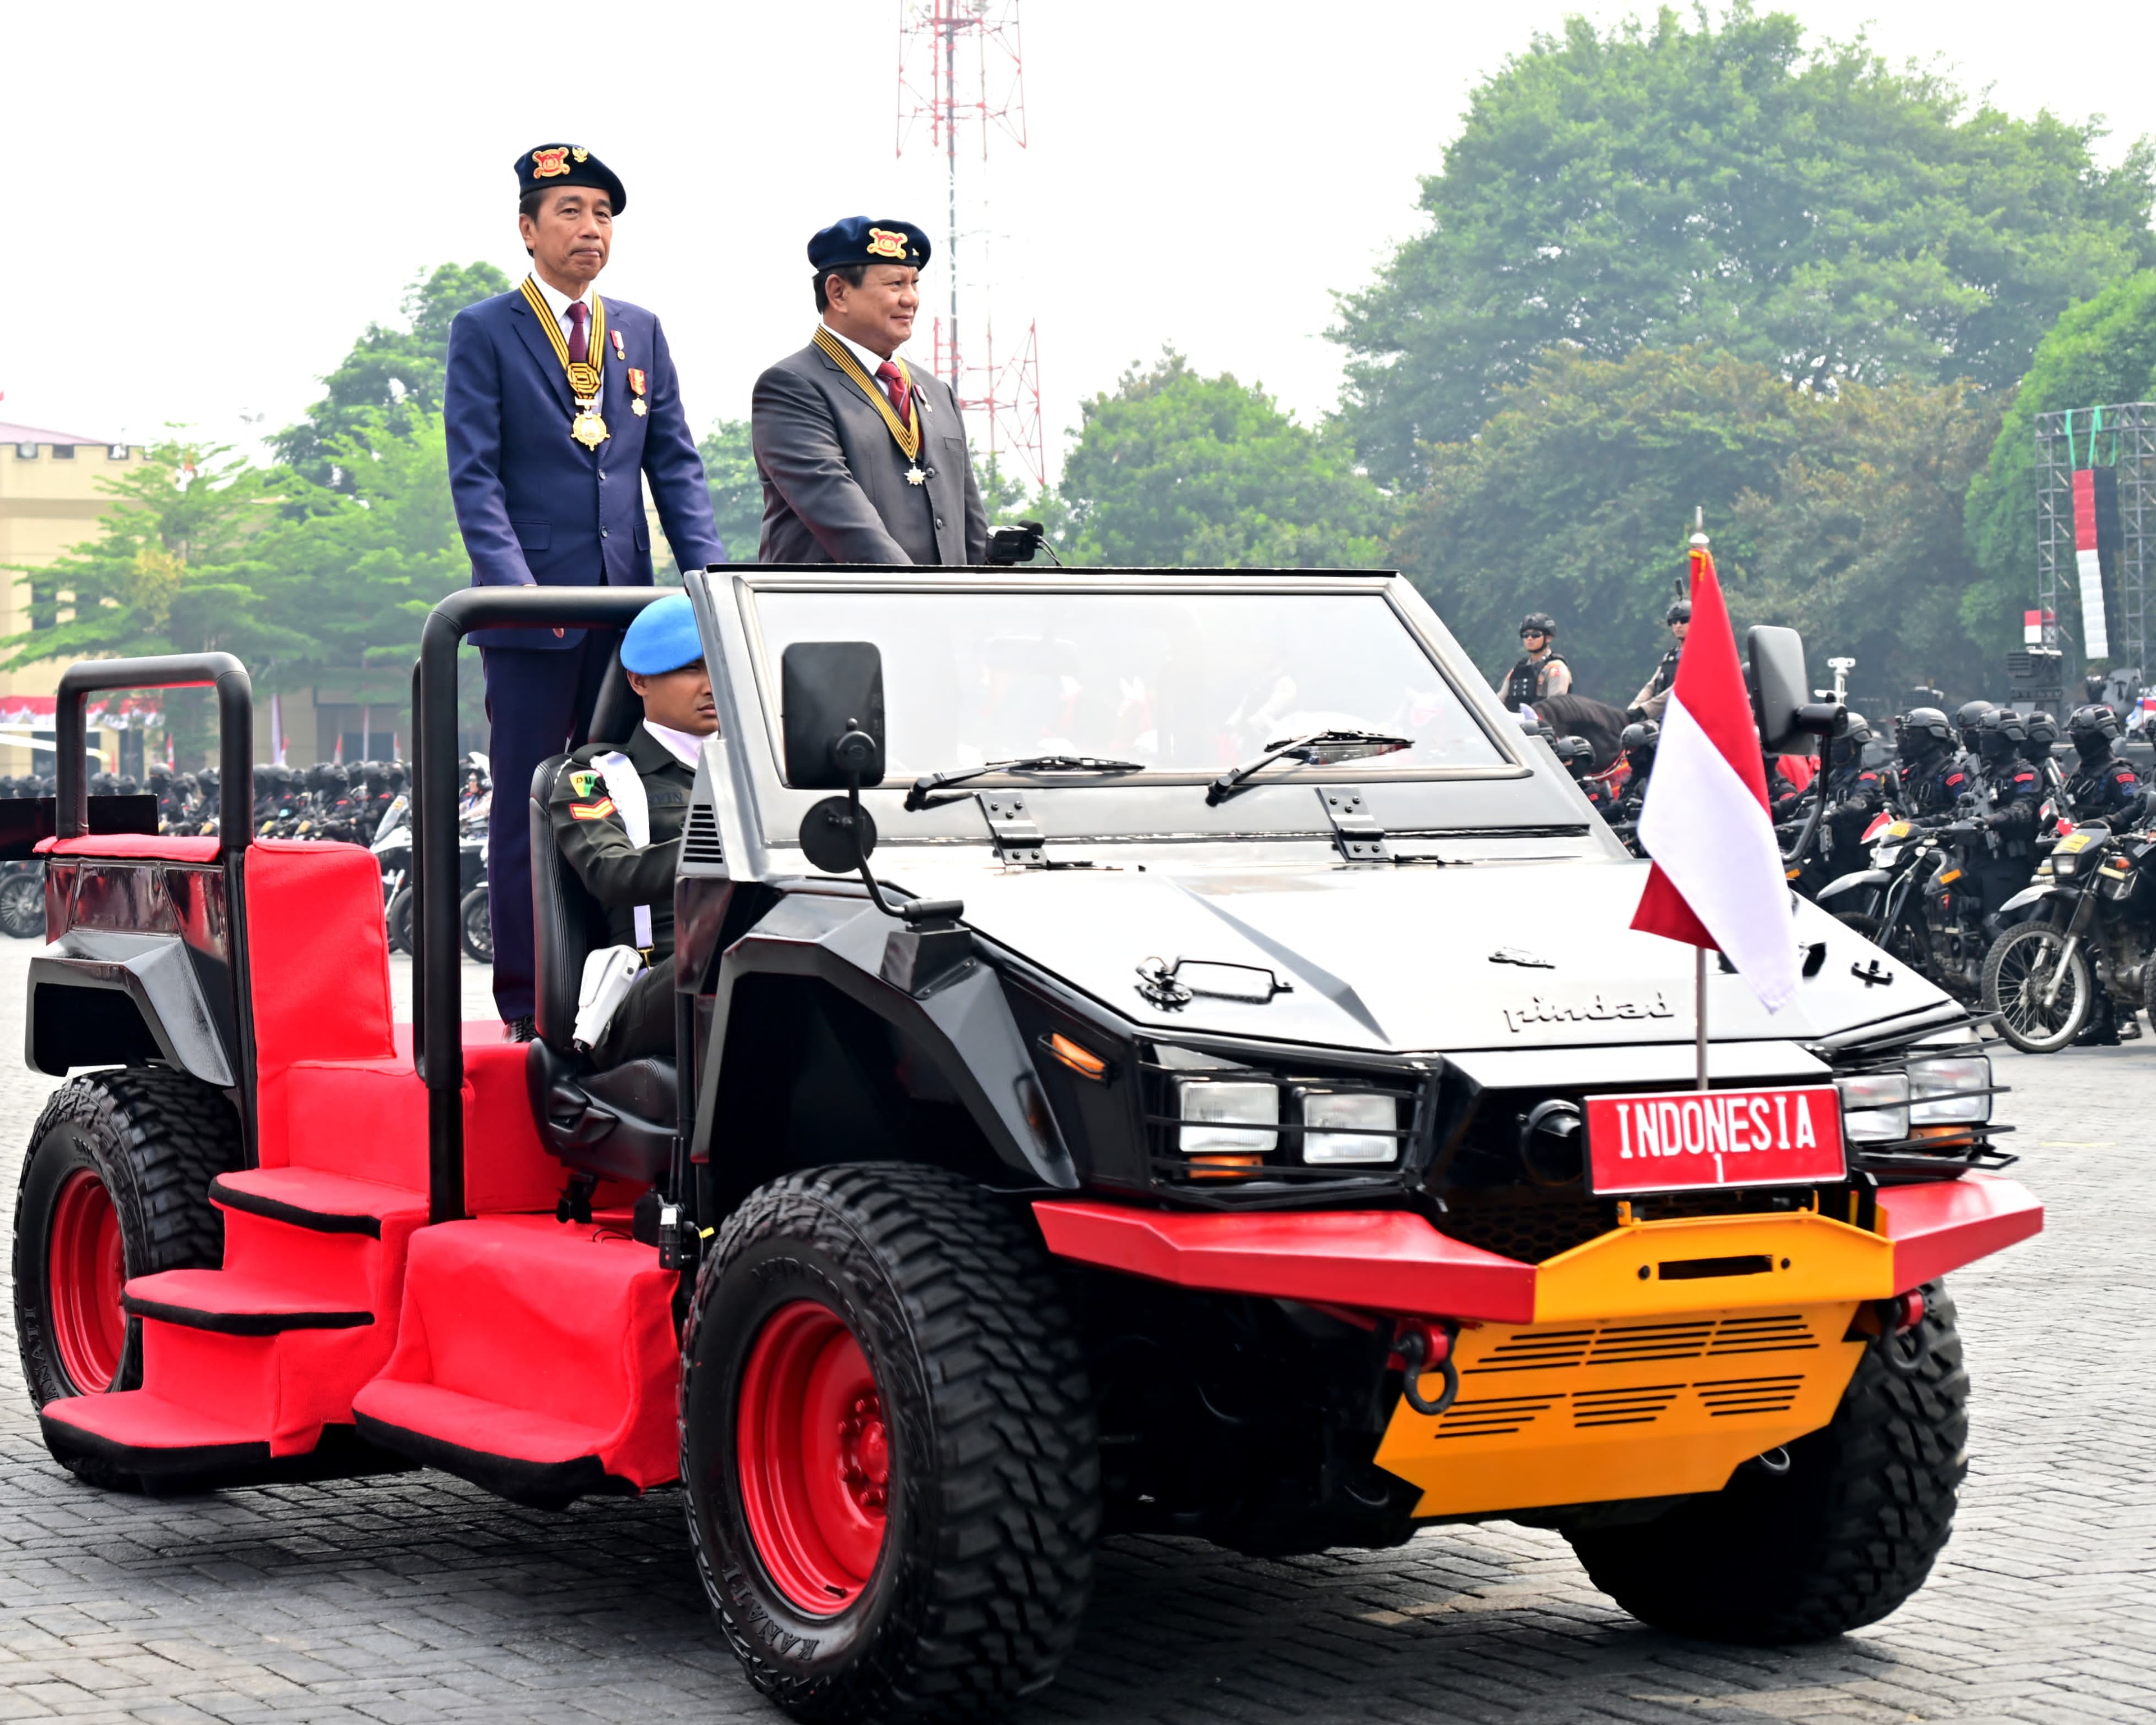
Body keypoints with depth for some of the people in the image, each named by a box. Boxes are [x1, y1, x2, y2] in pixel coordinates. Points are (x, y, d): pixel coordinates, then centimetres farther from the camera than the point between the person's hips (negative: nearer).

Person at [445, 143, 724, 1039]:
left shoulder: (641, 332, 14)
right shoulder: (483, 332, 0)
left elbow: (675, 463, 12)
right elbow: (475, 474, -7)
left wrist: (710, 572, -2)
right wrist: (517, 585, -19)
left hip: (626, 606, 5)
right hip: (531, 611, -5)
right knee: (527, 810, 0)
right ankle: (528, 1002, 4)